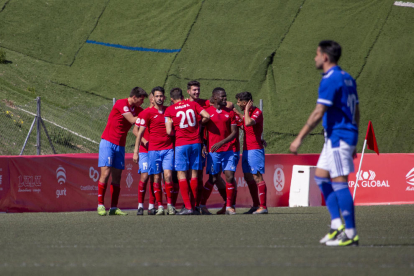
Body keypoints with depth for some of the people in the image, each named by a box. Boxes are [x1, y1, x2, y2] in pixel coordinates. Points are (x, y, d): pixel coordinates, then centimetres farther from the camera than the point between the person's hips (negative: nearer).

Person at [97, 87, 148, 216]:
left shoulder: (137, 109, 9)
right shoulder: (121, 104, -11)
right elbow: (132, 119, -17)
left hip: (120, 146, 7)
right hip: (108, 142, -7)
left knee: (117, 176, 3)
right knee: (105, 173, -12)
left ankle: (114, 208, 4)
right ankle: (100, 205, -7)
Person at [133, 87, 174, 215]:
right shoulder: (148, 112, 2)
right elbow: (140, 132, 2)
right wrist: (136, 151, -2)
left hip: (168, 148, 1)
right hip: (154, 149, -1)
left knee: (168, 175, -12)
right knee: (157, 178, -1)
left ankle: (170, 204, -3)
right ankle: (160, 206, 4)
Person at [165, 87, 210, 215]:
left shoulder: (169, 110, 0)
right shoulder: (193, 104, 8)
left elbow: (169, 131, -4)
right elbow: (207, 116, 0)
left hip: (181, 144, -3)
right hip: (196, 142, 3)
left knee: (182, 174, -1)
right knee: (194, 174, 7)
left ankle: (188, 207, -10)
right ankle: (194, 206, 8)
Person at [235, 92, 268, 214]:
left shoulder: (257, 112, -13)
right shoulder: (246, 113, 16)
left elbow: (248, 123, -32)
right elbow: (244, 125, 34)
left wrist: (247, 110, -17)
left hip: (255, 150, -10)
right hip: (246, 149, 10)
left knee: (257, 177, -10)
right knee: (248, 177, 9)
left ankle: (263, 207, -10)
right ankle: (256, 205, 14)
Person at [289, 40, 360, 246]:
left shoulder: (330, 80, -15)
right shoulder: (347, 78, 15)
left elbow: (318, 113, -20)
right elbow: (356, 112, 19)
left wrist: (299, 138, -18)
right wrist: (353, 143, 24)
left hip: (338, 136, -10)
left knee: (339, 183, -7)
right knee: (321, 177, 14)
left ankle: (351, 234, -6)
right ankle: (337, 225, 10)